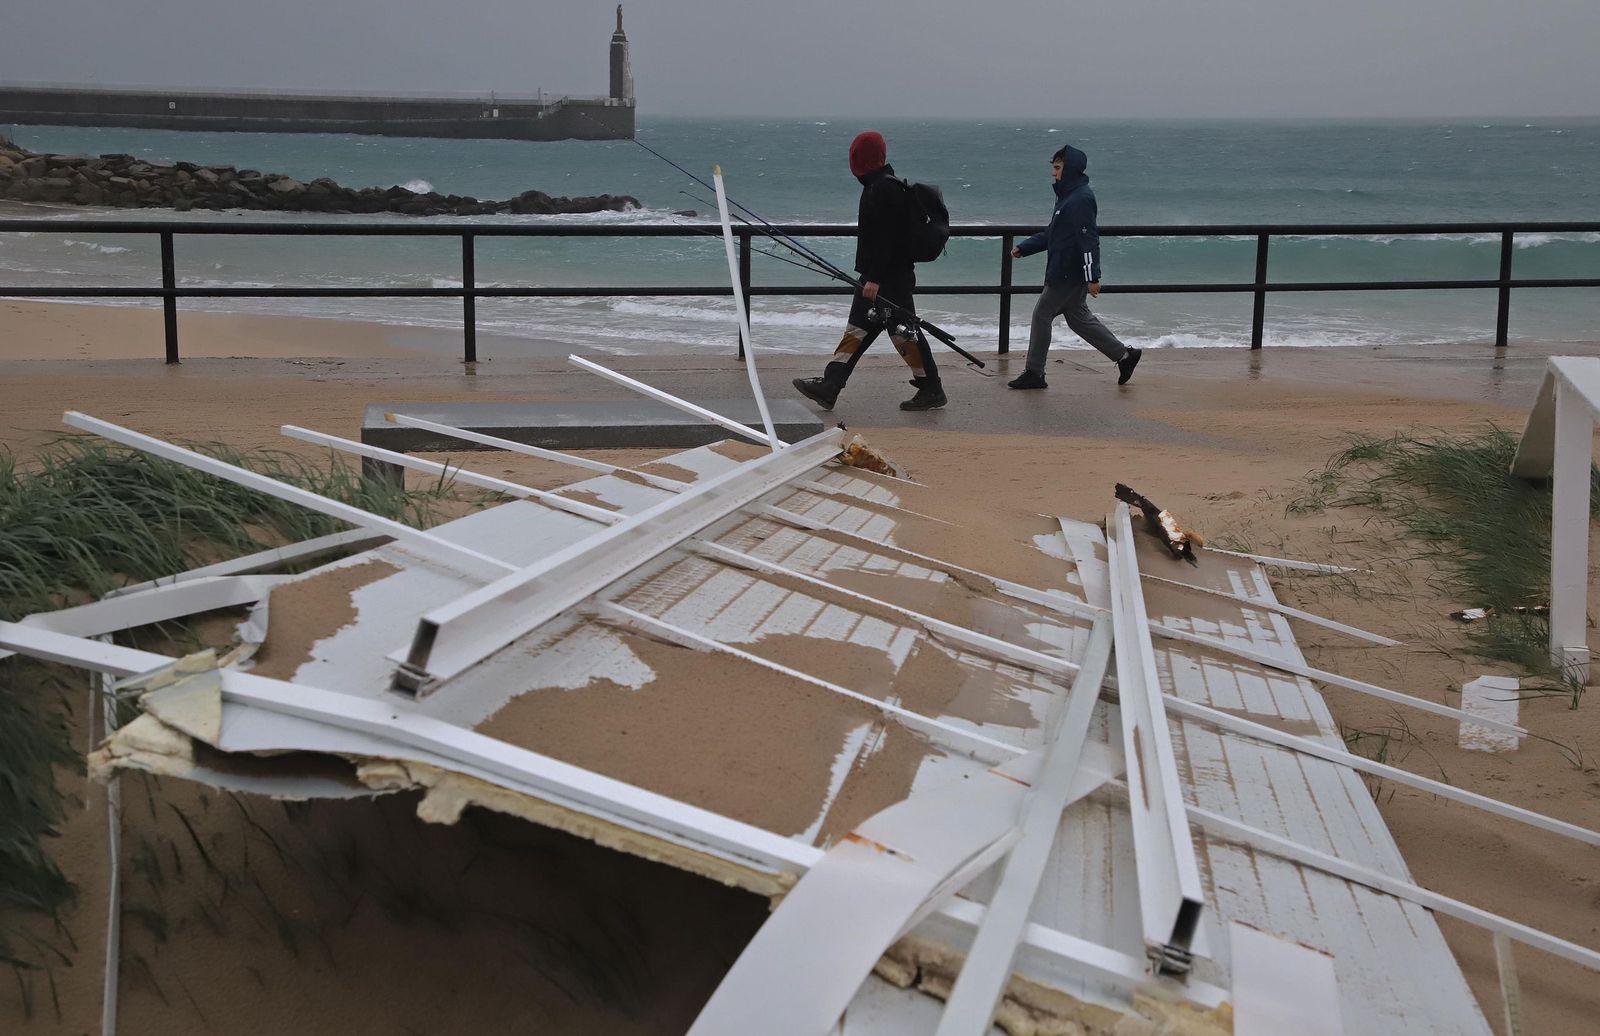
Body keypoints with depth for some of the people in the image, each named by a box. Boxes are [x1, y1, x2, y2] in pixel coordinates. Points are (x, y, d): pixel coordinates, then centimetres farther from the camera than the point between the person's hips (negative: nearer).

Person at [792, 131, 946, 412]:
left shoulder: (885, 189, -17)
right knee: (857, 330, 8)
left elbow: (885, 238, -23)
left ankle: (932, 391, 7)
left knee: (903, 331, -4)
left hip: (891, 279, -10)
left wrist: (875, 279, -25)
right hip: (877, 278, 10)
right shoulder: (878, 186, 15)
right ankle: (828, 388, 9)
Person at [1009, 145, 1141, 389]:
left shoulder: (1081, 199, -17)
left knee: (1042, 316, -1)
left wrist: (1092, 277, -24)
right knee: (1078, 318, 15)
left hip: (1068, 275, -10)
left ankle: (1034, 373, 7)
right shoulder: (1067, 196, 14)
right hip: (1066, 273, 10)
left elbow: (1089, 240, -22)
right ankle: (1124, 355, 21)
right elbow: (1051, 234, 22)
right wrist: (1023, 248, 15)